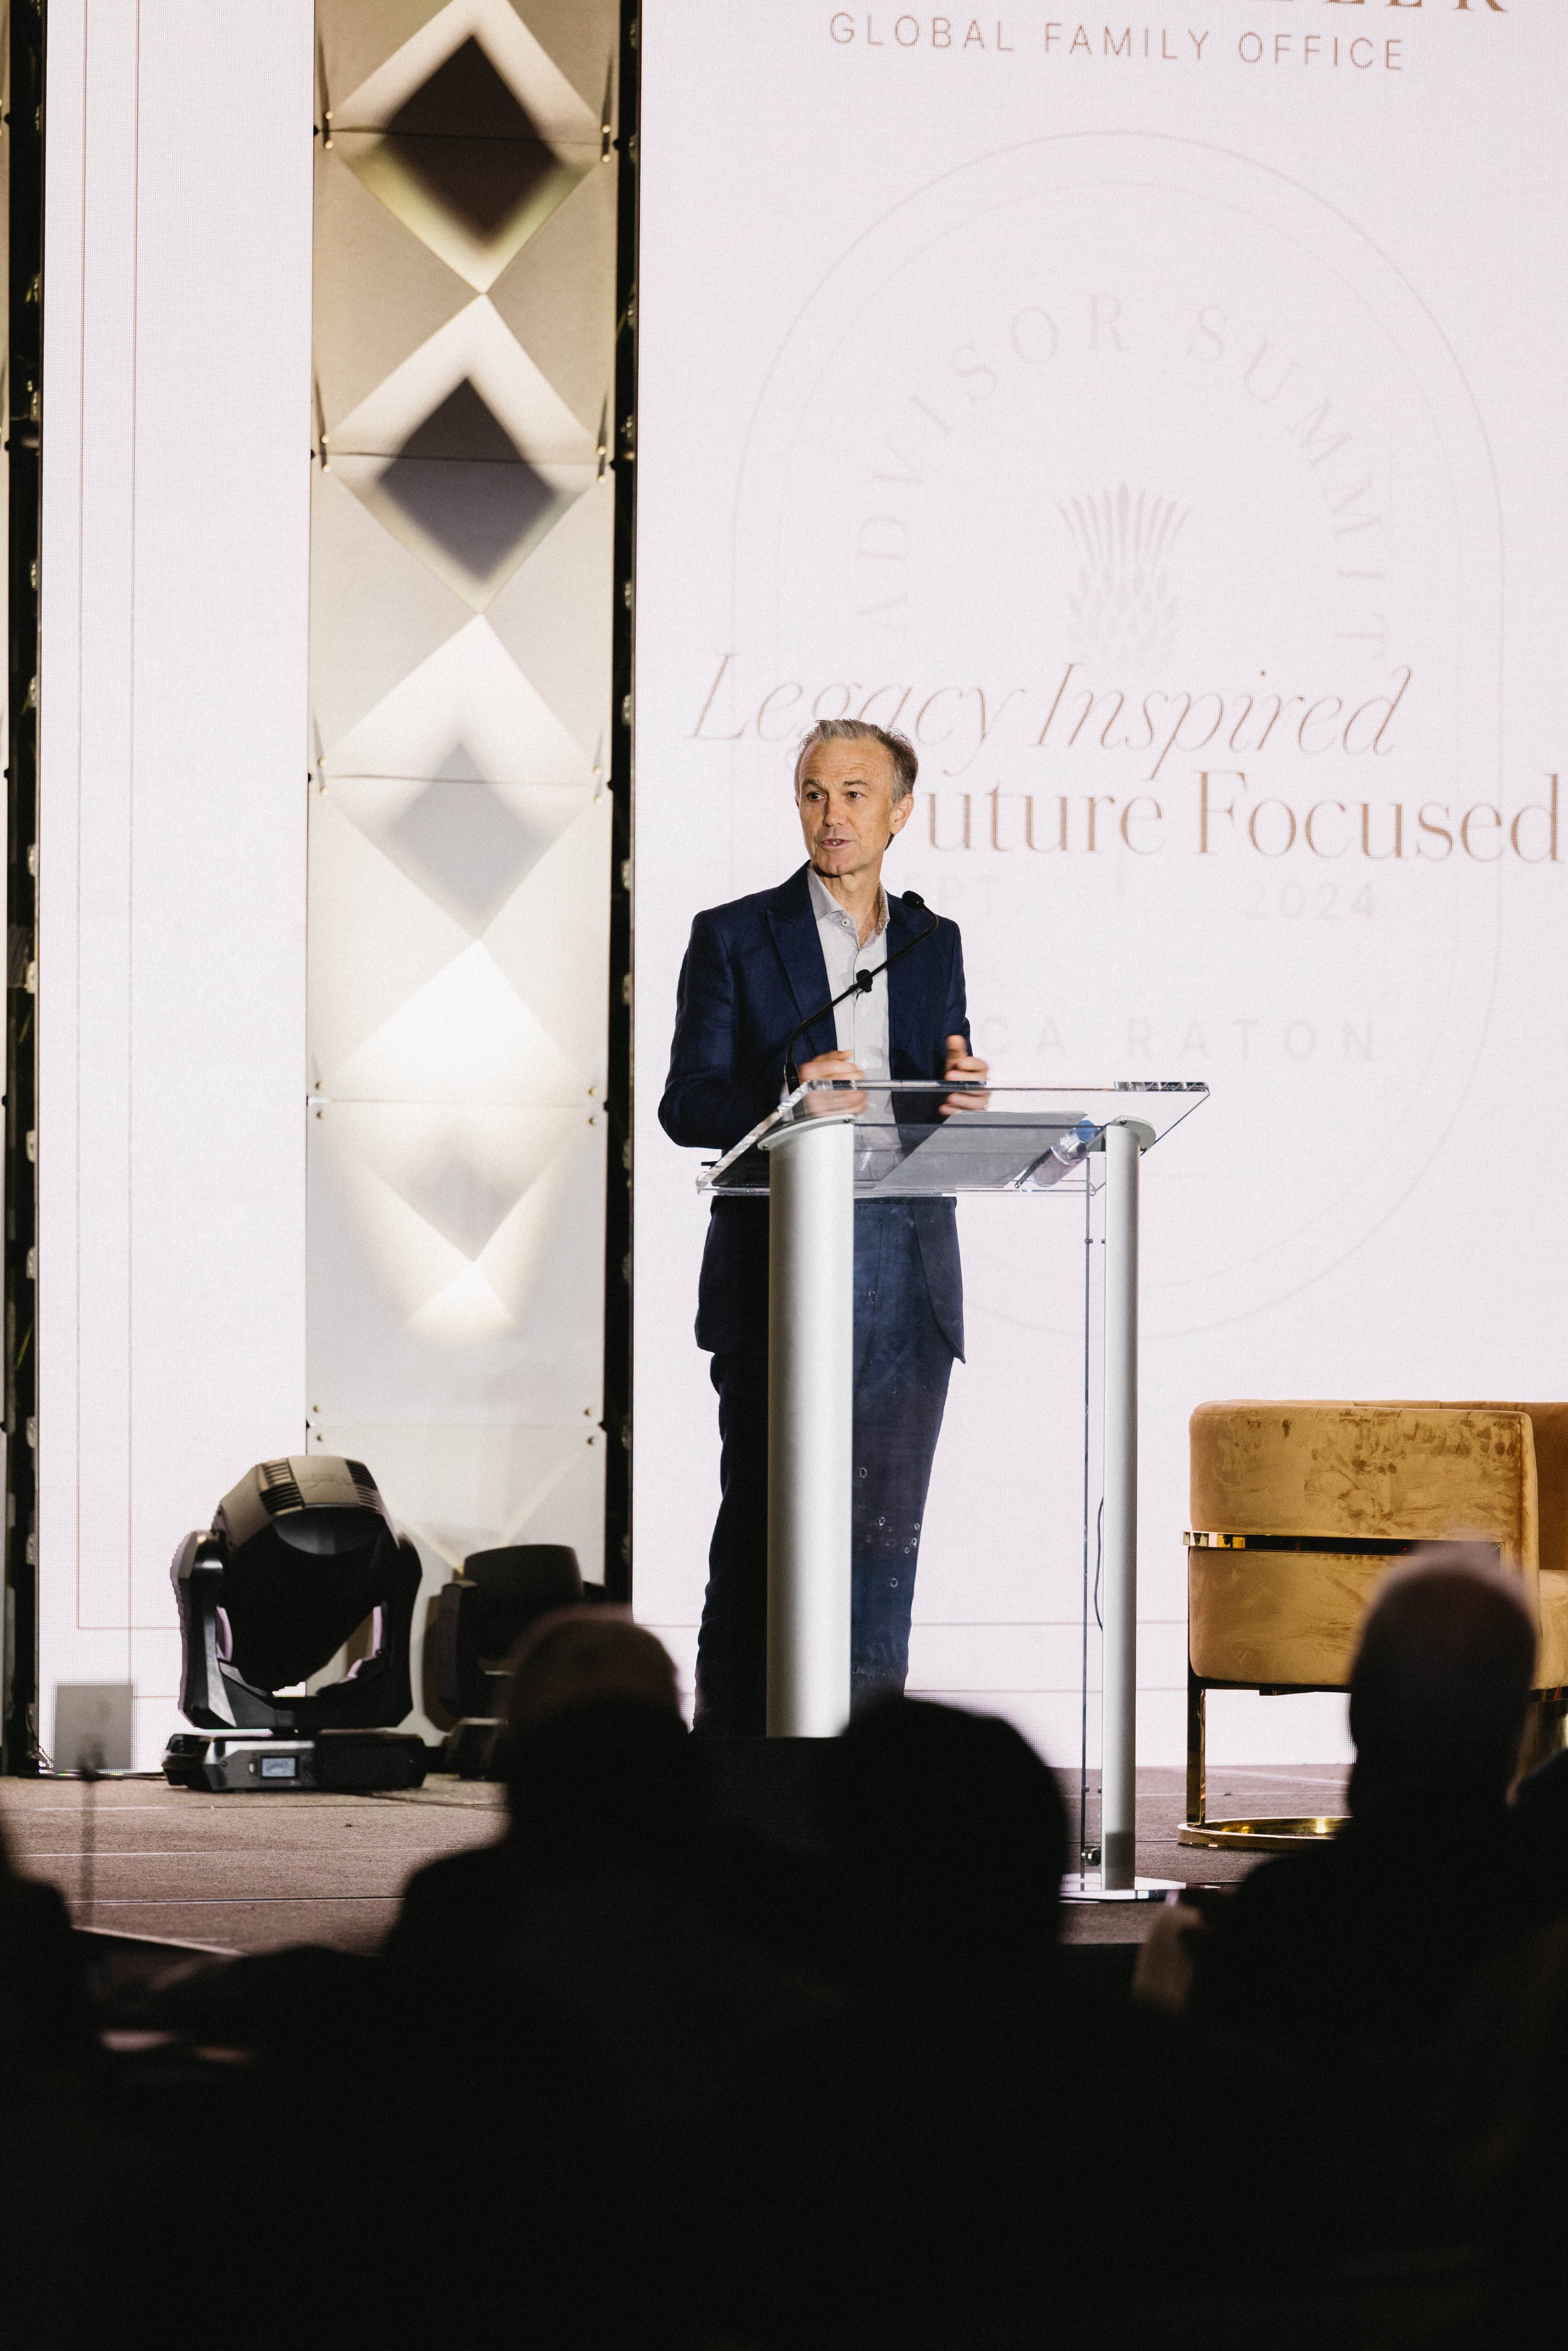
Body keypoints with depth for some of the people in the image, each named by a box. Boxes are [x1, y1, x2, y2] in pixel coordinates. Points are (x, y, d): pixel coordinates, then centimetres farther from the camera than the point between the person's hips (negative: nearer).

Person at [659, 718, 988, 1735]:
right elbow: (687, 1105, -1)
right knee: (762, 1532, -5)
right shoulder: (735, 937, 5)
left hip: (905, 1285, 3)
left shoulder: (934, 945, 16)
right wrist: (784, 1097, -20)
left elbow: (945, 1111, 17)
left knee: (884, 1533, 3)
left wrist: (961, 1091, -7)